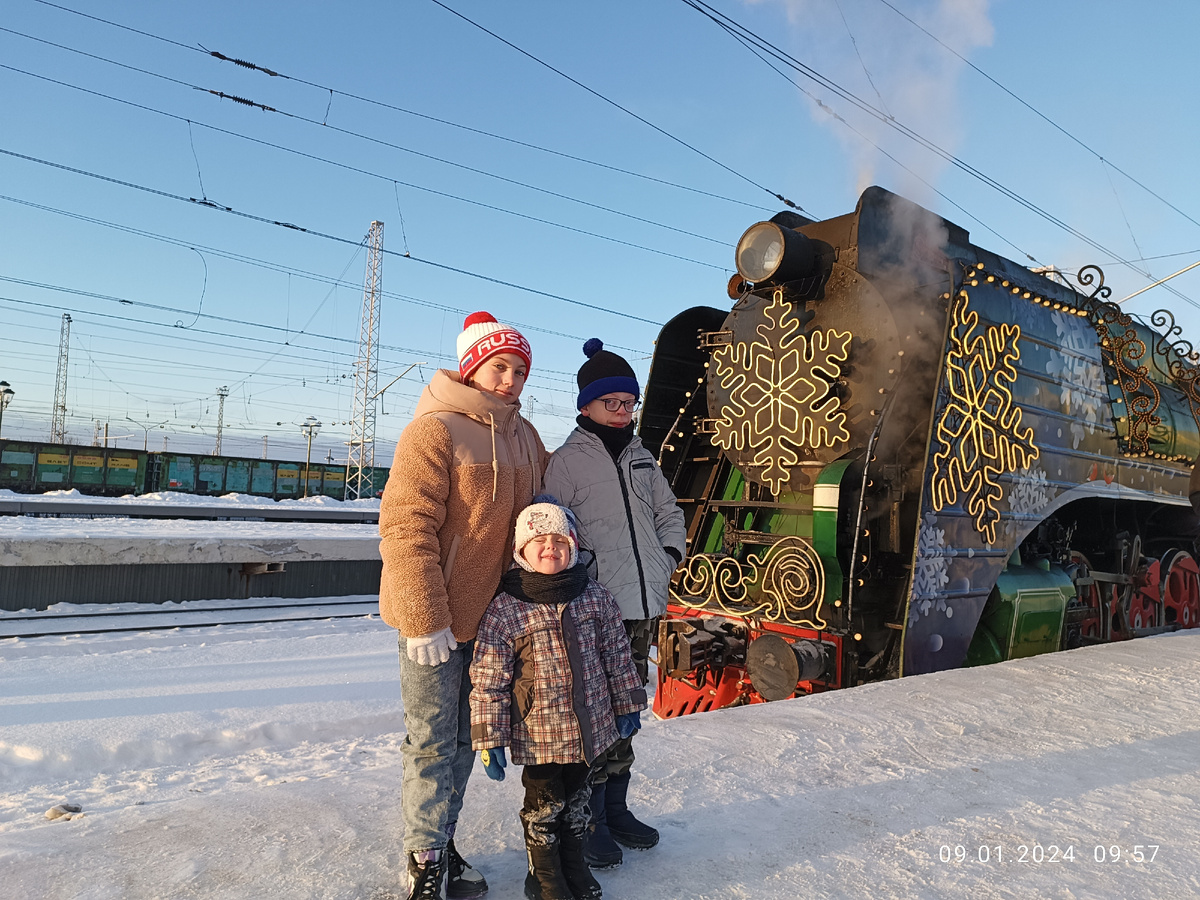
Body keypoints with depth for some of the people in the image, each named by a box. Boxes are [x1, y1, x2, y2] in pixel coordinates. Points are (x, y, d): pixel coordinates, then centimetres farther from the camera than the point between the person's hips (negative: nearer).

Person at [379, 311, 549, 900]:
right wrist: (424, 620, -22)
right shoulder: (434, 431, -16)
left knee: (465, 737, 17)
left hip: (490, 612, 7)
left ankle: (442, 838, 34)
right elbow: (405, 528, -20)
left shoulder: (524, 438, 8)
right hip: (434, 619, -7)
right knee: (433, 740, 5)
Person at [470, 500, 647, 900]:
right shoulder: (504, 610, -15)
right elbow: (488, 681, -12)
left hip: (590, 728, 4)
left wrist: (626, 705, 12)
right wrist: (490, 739, -11)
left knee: (578, 798, 22)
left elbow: (617, 655, 8)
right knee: (545, 803, 12)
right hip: (539, 734, -4)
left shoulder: (595, 597, -3)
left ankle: (574, 864, 45)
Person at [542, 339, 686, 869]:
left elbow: (669, 512, 24)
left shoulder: (641, 456, 14)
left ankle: (615, 807, 31)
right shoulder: (566, 460, -5)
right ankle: (590, 820, 17)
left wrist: (670, 555, 10)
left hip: (645, 606, 6)